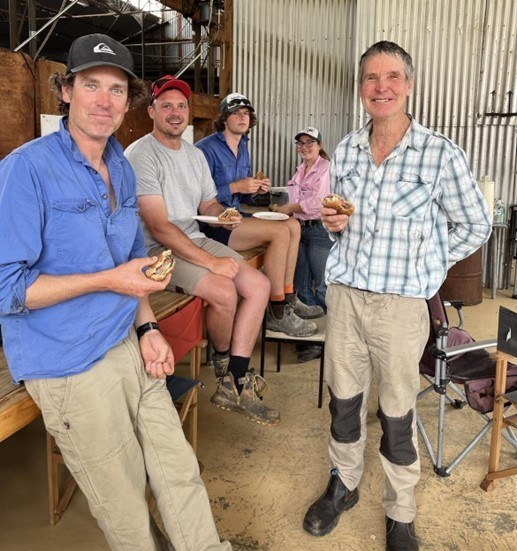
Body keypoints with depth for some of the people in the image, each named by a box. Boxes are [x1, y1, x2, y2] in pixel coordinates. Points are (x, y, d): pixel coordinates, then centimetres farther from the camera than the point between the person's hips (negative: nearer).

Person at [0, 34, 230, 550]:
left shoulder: (122, 169, 8)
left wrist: (147, 327, 5)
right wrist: (108, 281, -20)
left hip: (131, 348, 7)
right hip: (70, 367, -6)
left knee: (180, 472, 14)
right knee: (123, 505, 10)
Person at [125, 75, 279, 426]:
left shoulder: (195, 155, 14)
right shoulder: (141, 155, -13)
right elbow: (159, 227, -21)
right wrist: (210, 262, -23)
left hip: (195, 239, 9)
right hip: (157, 250, -8)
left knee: (259, 285, -6)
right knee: (224, 291, -28)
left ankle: (234, 386, -4)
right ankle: (224, 360, 6)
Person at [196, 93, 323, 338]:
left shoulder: (242, 150, 16)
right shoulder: (207, 148, -11)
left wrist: (255, 189, 2)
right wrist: (235, 187, -20)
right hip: (213, 225, -9)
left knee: (293, 225, 1)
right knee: (280, 231, -22)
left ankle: (288, 298, 4)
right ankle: (277, 313, -16)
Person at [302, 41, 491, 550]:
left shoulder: (440, 154, -10)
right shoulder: (346, 150, 4)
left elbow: (475, 226, 1)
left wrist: (423, 266, -2)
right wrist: (331, 222, -4)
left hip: (400, 301, -4)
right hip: (344, 293, 4)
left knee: (396, 414, 8)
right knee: (343, 399, 16)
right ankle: (343, 484, 40)